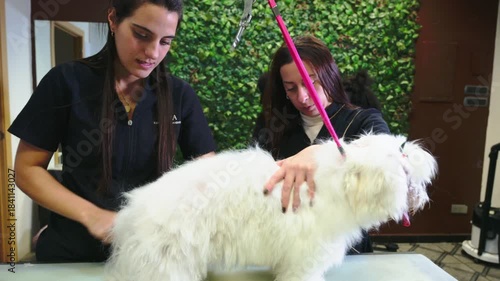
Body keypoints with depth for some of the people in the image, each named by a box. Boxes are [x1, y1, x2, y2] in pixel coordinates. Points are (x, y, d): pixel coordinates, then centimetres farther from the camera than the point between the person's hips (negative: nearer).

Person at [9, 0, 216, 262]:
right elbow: (27, 169, -7)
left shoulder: (180, 95, -7)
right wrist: (91, 214, -20)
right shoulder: (67, 83, -11)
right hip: (74, 249, -1)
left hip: (152, 248, 2)